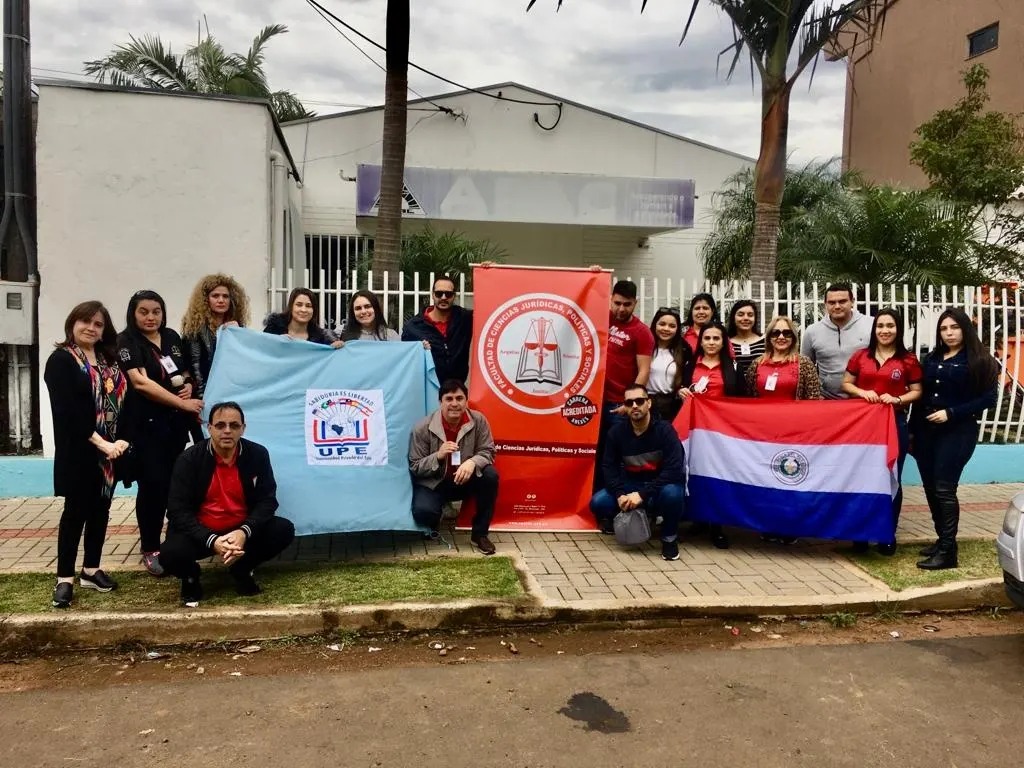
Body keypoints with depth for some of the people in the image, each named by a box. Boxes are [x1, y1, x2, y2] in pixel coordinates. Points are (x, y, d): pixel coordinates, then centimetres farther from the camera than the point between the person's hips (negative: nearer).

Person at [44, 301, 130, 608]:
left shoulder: (109, 362, 14)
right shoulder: (61, 360, -7)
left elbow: (123, 400, 9)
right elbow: (67, 411, -17)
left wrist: (122, 439, -6)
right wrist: (99, 442, -20)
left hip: (110, 450, 6)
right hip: (78, 452, -6)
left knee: (101, 510, 11)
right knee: (76, 511, -1)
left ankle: (91, 570, 22)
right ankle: (65, 579, 8)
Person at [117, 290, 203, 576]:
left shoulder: (172, 337, 12)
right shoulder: (126, 342, -6)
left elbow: (186, 372, 25)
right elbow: (141, 382, -17)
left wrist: (188, 385, 0)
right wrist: (184, 403, -17)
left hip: (175, 422, 5)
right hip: (145, 424, -5)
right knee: (153, 484, -6)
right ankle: (150, 549, 5)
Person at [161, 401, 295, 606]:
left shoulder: (257, 454, -8)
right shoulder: (189, 459, -14)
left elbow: (267, 500, -8)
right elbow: (178, 511, -17)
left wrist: (244, 532, -27)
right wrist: (212, 541, -31)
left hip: (241, 530, 2)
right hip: (201, 532, -2)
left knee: (284, 530, -20)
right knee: (171, 554, -32)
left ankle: (242, 570, 8)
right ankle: (190, 576, 8)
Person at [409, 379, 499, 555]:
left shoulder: (478, 421, -12)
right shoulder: (422, 428, -17)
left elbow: (487, 452, -9)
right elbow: (414, 467, -12)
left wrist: (472, 462, -33)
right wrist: (438, 456, -31)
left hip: (465, 479, 2)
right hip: (433, 483, -2)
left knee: (490, 476, -28)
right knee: (423, 511, -32)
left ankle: (479, 534, -9)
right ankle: (433, 526, 12)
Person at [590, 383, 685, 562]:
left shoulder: (664, 430, -18)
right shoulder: (616, 432, -7)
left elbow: (674, 470, -25)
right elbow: (610, 467, -6)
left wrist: (642, 494, -31)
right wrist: (619, 494, -25)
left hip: (660, 486, -3)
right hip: (631, 485, 3)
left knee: (672, 493, -39)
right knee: (598, 503, -22)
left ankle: (669, 538, -9)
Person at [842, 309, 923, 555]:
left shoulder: (908, 359, 2)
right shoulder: (860, 356, 6)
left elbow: (917, 391, 4)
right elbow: (846, 384, 10)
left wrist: (898, 399, -14)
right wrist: (862, 392, -9)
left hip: (895, 422, -1)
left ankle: (888, 535, 15)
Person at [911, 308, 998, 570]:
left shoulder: (979, 361, -3)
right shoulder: (931, 359, 13)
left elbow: (988, 398, -9)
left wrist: (951, 413, -16)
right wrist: (913, 430, 13)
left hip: (957, 432, -6)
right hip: (925, 430, 6)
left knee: (944, 489, -10)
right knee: (930, 488, 7)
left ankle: (947, 551, -5)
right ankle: (942, 539, 20)